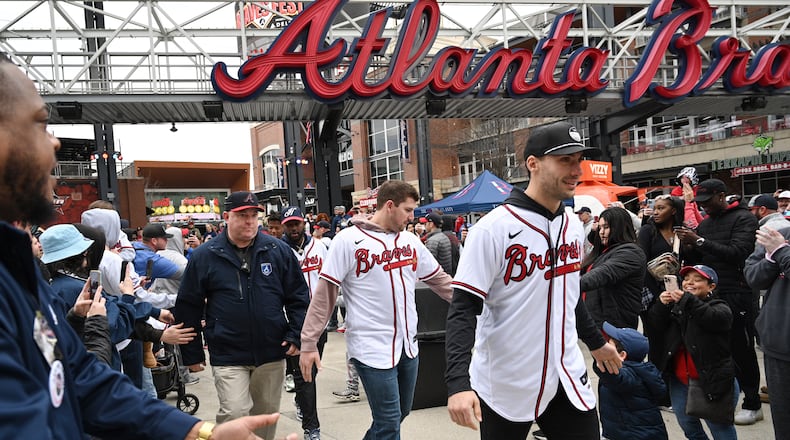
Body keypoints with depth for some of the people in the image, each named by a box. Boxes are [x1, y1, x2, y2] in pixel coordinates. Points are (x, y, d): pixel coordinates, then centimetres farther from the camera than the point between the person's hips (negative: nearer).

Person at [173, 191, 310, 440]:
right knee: (234, 414, -11)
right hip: (228, 356, -2)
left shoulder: (278, 251, 1)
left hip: (272, 353, 3)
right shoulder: (204, 256, -2)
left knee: (266, 414, 14)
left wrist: (295, 335, -2)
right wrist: (192, 354, 3)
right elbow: (188, 307, 2)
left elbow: (298, 296, 7)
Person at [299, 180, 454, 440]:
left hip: (408, 346, 7)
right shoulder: (348, 240, -11)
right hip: (372, 349, -7)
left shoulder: (410, 241, 7)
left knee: (401, 413, 19)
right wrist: (309, 343, -11)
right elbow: (324, 294, -10)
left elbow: (440, 280, 16)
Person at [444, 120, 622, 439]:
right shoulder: (493, 229, -18)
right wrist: (458, 383, -30)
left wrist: (596, 342, 27)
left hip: (568, 377, 6)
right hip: (504, 387, -5)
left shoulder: (574, 226, 5)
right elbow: (463, 309, -20)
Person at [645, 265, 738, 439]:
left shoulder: (719, 307, -3)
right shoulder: (676, 306, 9)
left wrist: (688, 300, -37)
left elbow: (715, 319, -26)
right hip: (680, 382, 5)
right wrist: (661, 305, -20)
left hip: (712, 381, -5)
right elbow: (653, 325, -2)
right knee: (688, 426, 17)